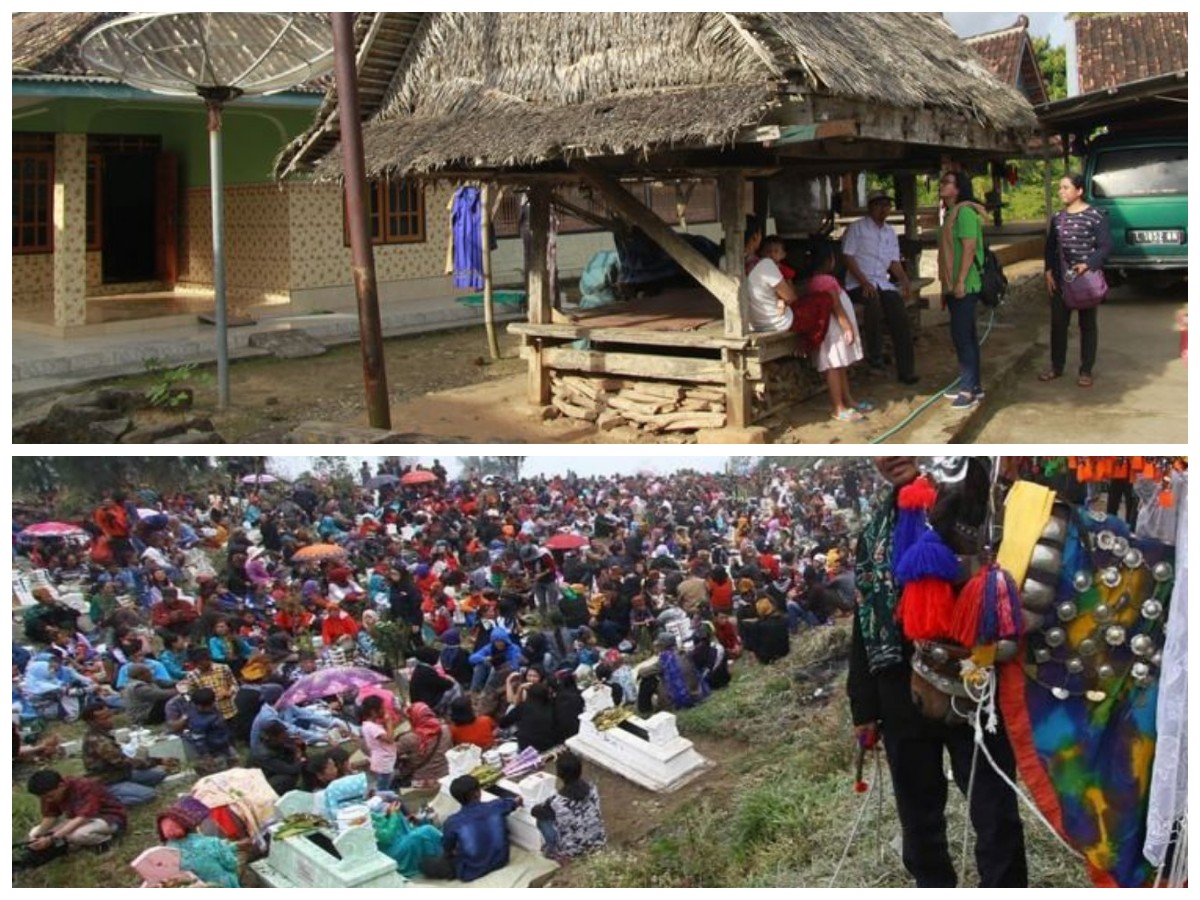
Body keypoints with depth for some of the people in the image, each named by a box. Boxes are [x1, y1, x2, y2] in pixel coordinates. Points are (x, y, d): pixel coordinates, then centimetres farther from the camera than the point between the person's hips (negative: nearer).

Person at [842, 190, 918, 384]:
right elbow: (848, 257, -9)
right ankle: (874, 355, -23)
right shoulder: (857, 228, -1)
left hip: (883, 283, 5)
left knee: (900, 315, -17)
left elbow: (894, 261, 16)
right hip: (859, 284, -5)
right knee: (873, 301, -38)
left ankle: (906, 371, -12)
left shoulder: (890, 232, 18)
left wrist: (905, 280, -3)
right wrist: (864, 282, -20)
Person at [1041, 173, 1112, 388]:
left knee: (1087, 325, 5)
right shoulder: (1058, 217, 7)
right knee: (1058, 323, 9)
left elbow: (1106, 246, -10)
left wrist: (1089, 265, -23)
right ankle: (1057, 367, 22)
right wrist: (1049, 271, 2)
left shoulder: (1095, 216, -9)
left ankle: (1086, 371, 13)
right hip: (1060, 279, 5)